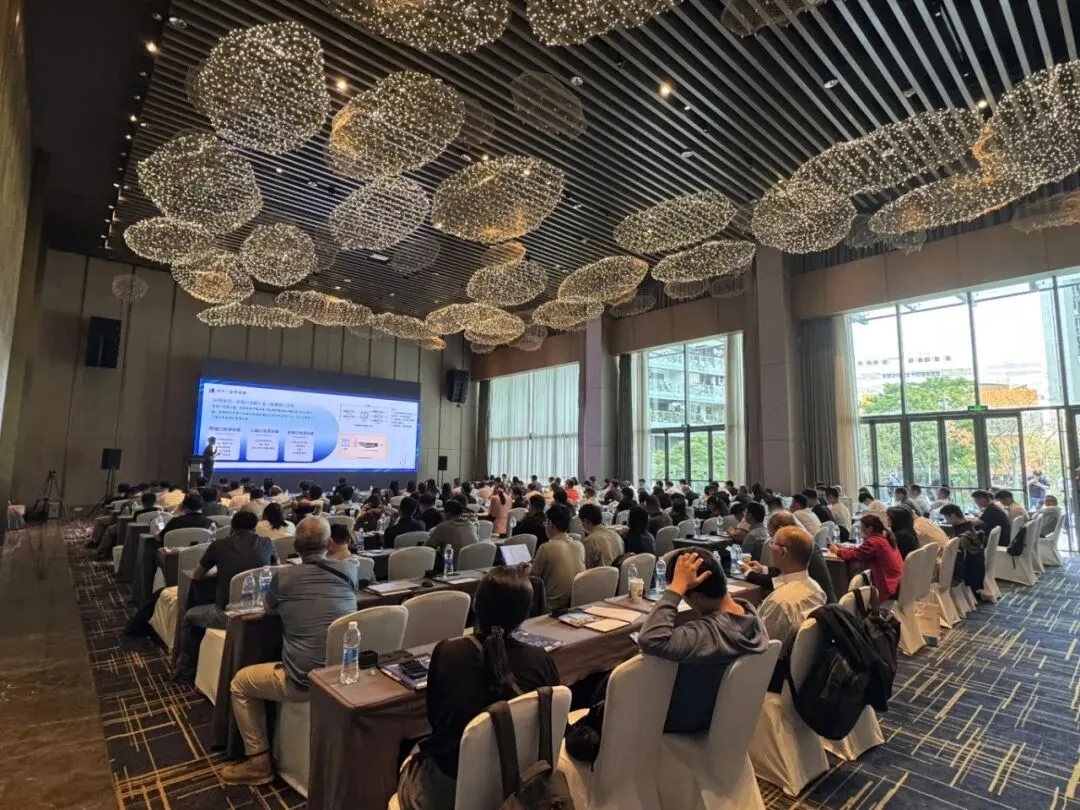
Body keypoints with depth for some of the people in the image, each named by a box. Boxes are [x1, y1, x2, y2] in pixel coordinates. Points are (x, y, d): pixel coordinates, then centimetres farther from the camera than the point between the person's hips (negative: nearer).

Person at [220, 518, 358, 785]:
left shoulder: (283, 576, -7)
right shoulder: (349, 571, -1)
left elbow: (270, 610, 15)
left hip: (303, 680, -5)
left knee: (240, 683, 23)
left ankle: (259, 762, 28)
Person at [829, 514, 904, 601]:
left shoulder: (873, 541, -18)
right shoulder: (884, 539, 10)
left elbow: (853, 556, -16)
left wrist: (837, 551, 0)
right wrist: (845, 548, 9)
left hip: (888, 587, -9)